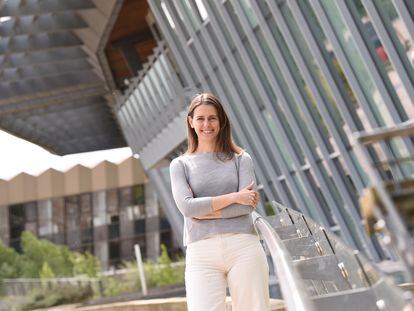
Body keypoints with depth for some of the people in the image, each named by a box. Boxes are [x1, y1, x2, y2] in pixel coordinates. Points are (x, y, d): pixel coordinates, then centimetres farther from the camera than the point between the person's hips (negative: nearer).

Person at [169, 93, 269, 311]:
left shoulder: (240, 159, 13)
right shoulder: (180, 165, 13)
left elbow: (247, 205, -1)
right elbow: (187, 207, -3)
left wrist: (204, 211, -6)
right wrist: (233, 197, -5)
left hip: (243, 246, 0)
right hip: (201, 252, 0)